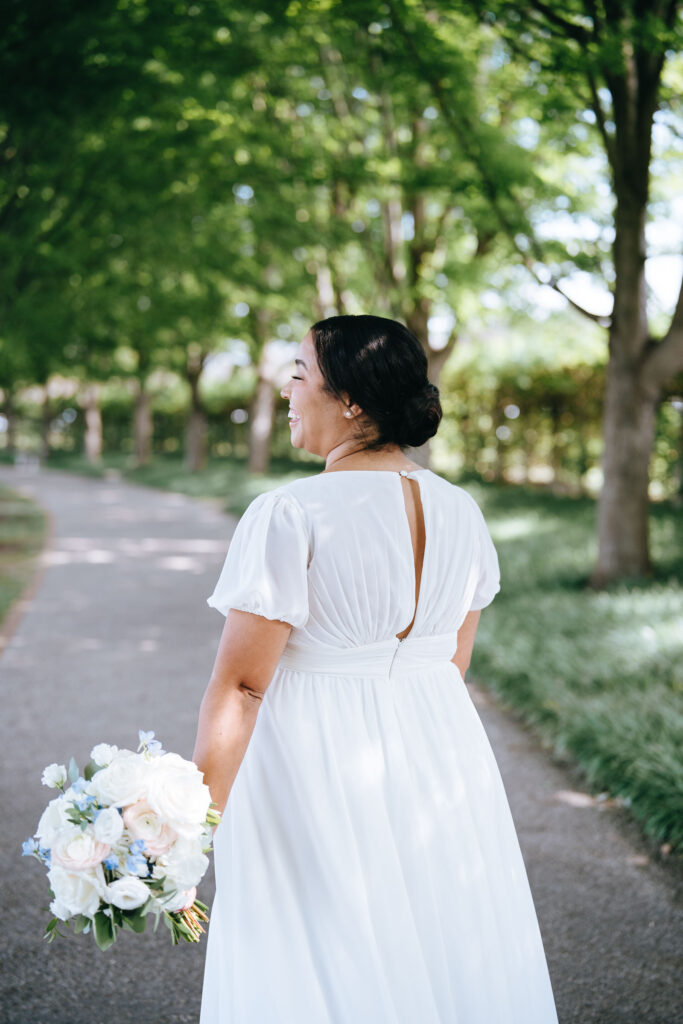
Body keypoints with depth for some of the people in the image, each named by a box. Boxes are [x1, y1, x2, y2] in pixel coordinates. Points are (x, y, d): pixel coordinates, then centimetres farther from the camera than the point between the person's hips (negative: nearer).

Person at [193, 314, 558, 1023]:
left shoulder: (289, 516, -18)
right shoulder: (462, 511, 2)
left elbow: (239, 685, -18)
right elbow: (454, 663, 11)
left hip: (316, 766, -6)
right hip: (441, 756, 6)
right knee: (447, 956, 20)